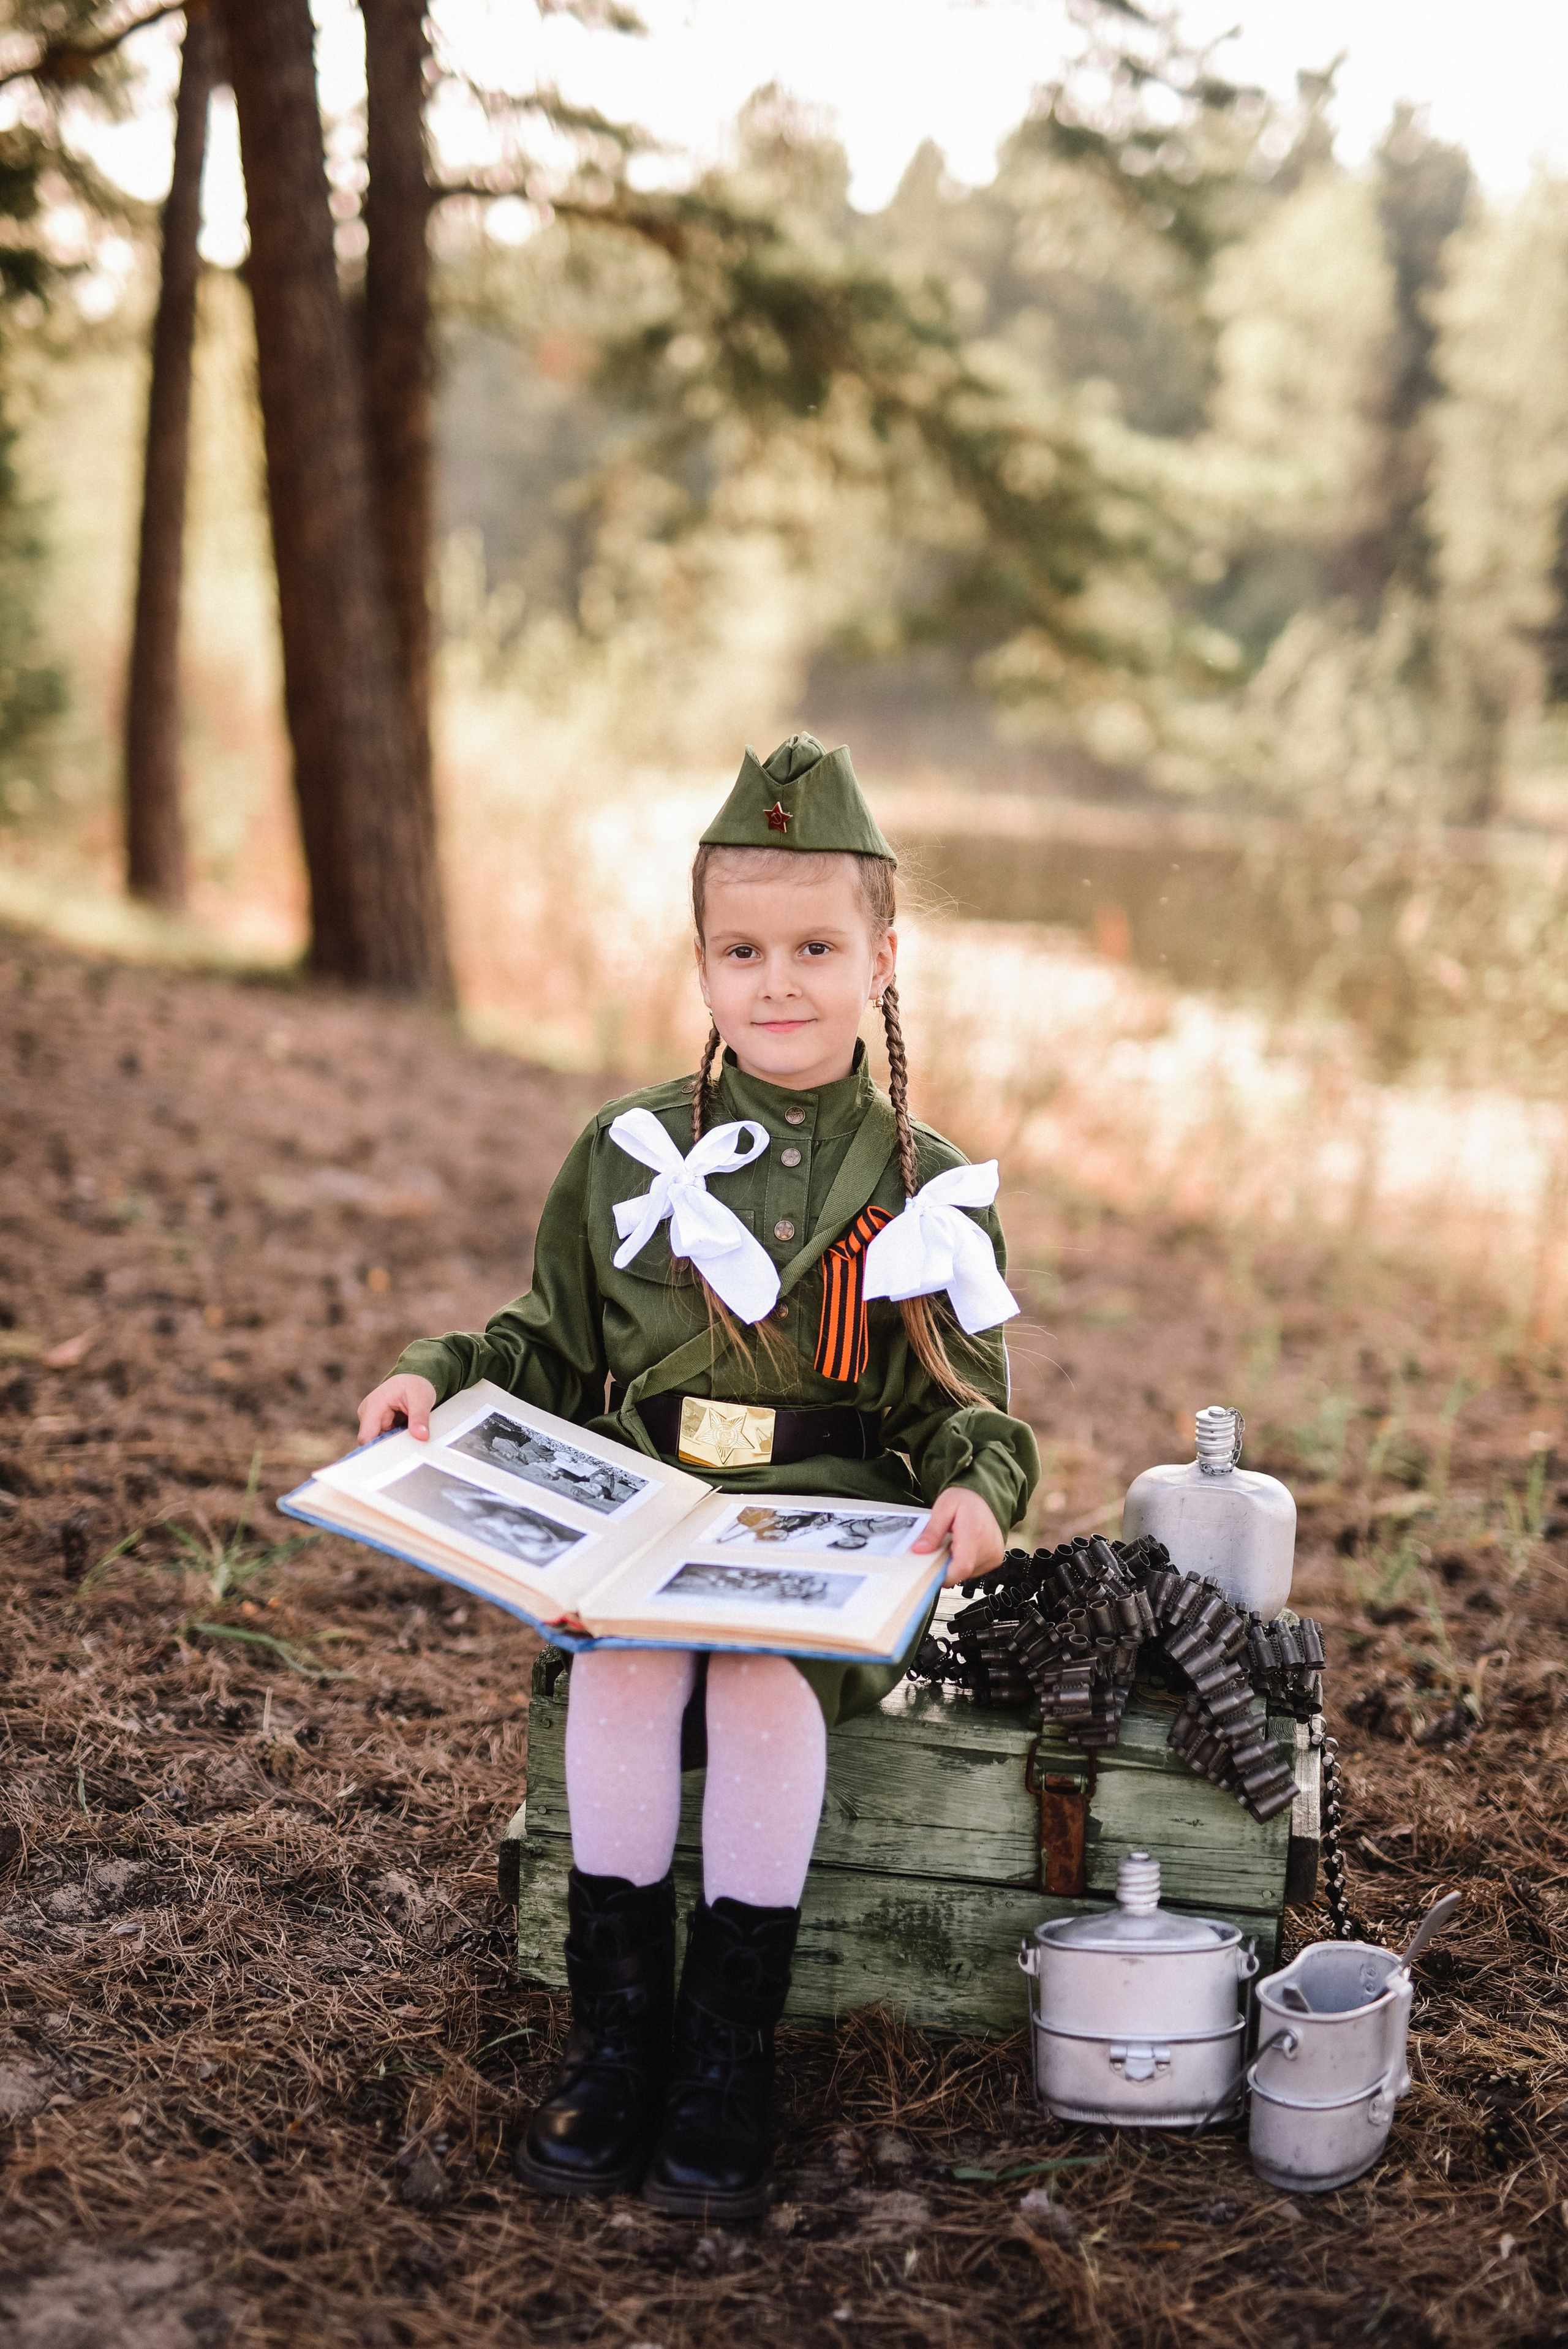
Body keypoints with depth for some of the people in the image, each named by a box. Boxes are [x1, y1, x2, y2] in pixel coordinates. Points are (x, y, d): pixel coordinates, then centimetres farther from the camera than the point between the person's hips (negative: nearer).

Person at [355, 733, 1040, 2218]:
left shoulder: (927, 1187, 8)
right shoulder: (631, 1152, 11)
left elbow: (965, 1400, 10)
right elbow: (555, 1349, 18)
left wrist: (980, 1485, -11)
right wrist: (444, 1378, 1)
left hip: (838, 1523, -1)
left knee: (768, 1683, -31)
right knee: (625, 1670, -29)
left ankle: (729, 2050, -13)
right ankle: (617, 2026, -11)